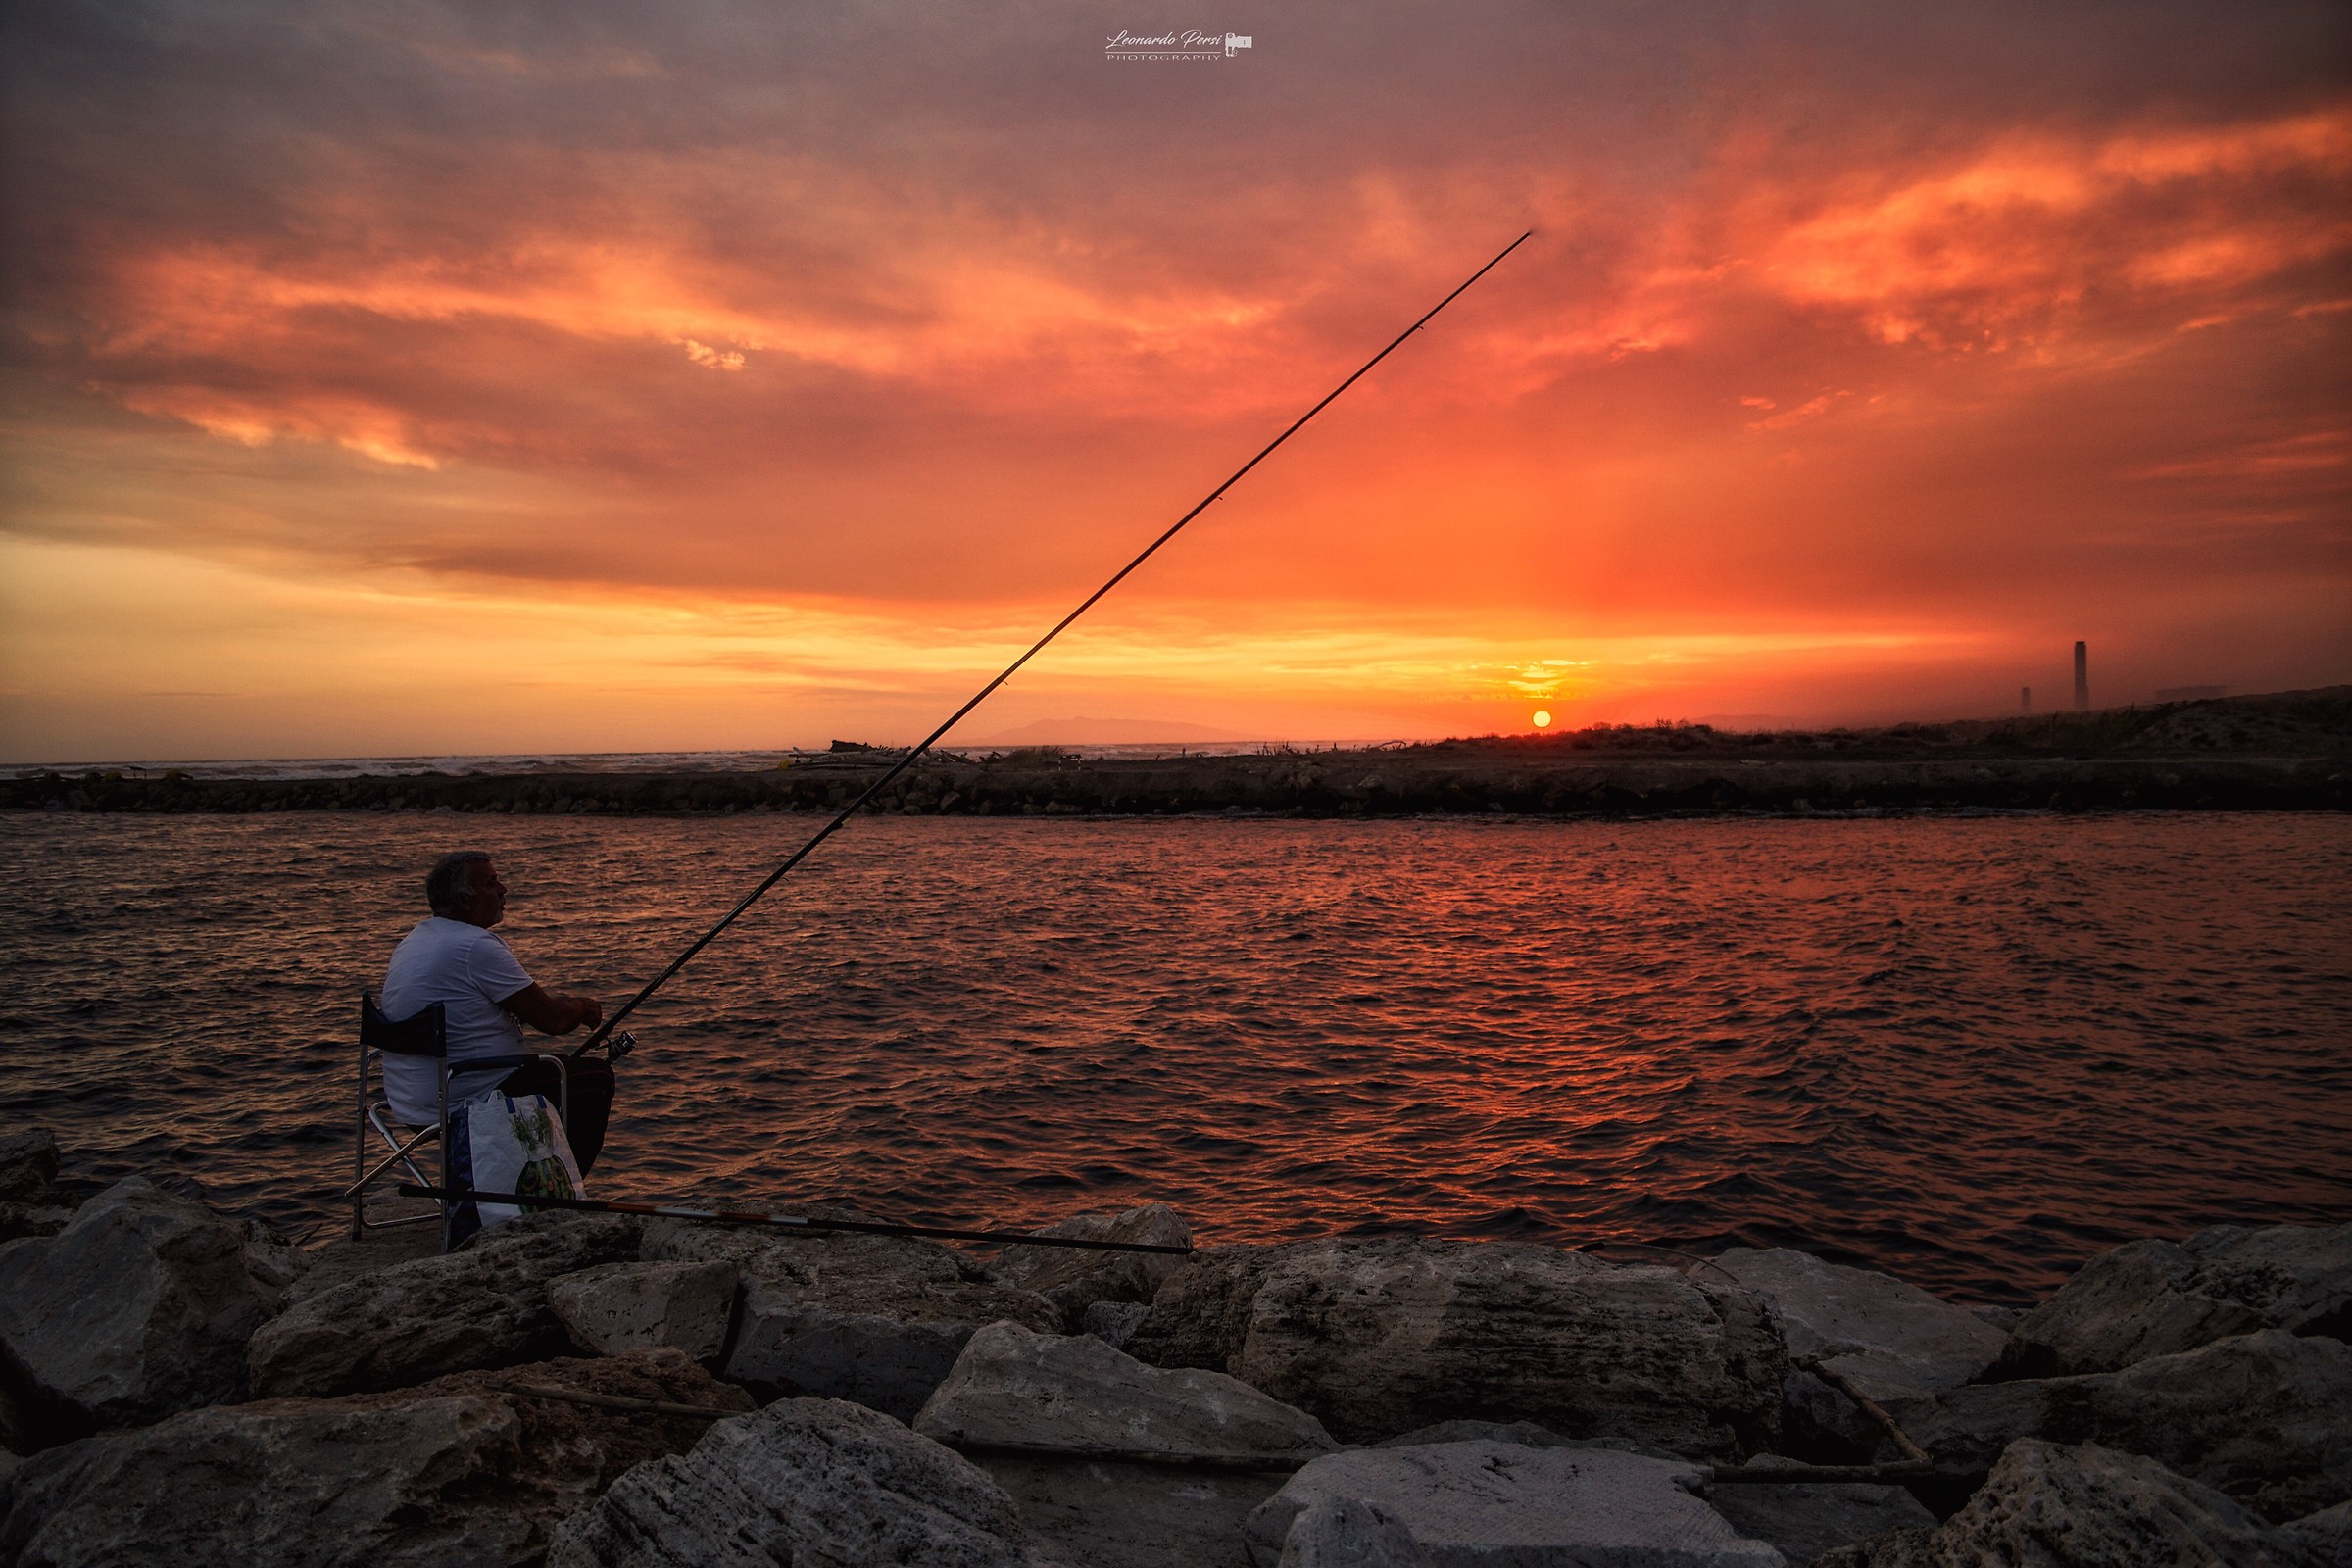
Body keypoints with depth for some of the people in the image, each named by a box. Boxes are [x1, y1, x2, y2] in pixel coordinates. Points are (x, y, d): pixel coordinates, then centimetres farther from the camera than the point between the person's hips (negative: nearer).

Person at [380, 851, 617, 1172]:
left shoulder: (415, 939, 10)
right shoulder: (477, 947, -20)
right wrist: (583, 1008, 5)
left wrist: (570, 1005, 15)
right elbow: (552, 1020, -16)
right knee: (596, 1076, 3)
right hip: (467, 1107, -10)